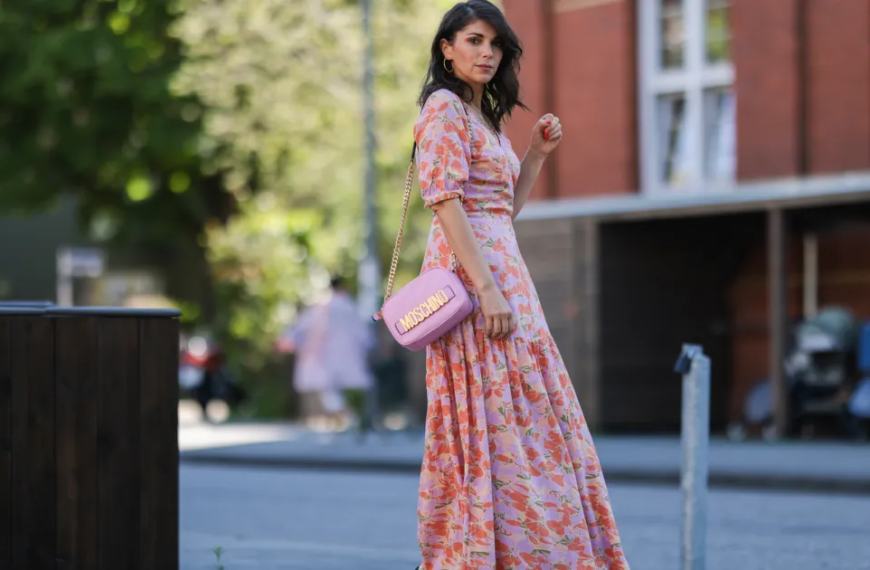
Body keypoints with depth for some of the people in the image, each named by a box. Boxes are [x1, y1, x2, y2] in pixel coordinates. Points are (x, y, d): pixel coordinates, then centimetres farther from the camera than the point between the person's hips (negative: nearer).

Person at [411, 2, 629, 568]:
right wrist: (486, 287, -23)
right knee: (496, 415, -12)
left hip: (501, 265, 10)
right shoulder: (444, 107, -6)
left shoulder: (483, 116, 22)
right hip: (471, 268, -10)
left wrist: (538, 153, 15)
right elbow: (446, 201, -17)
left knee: (523, 413, 8)